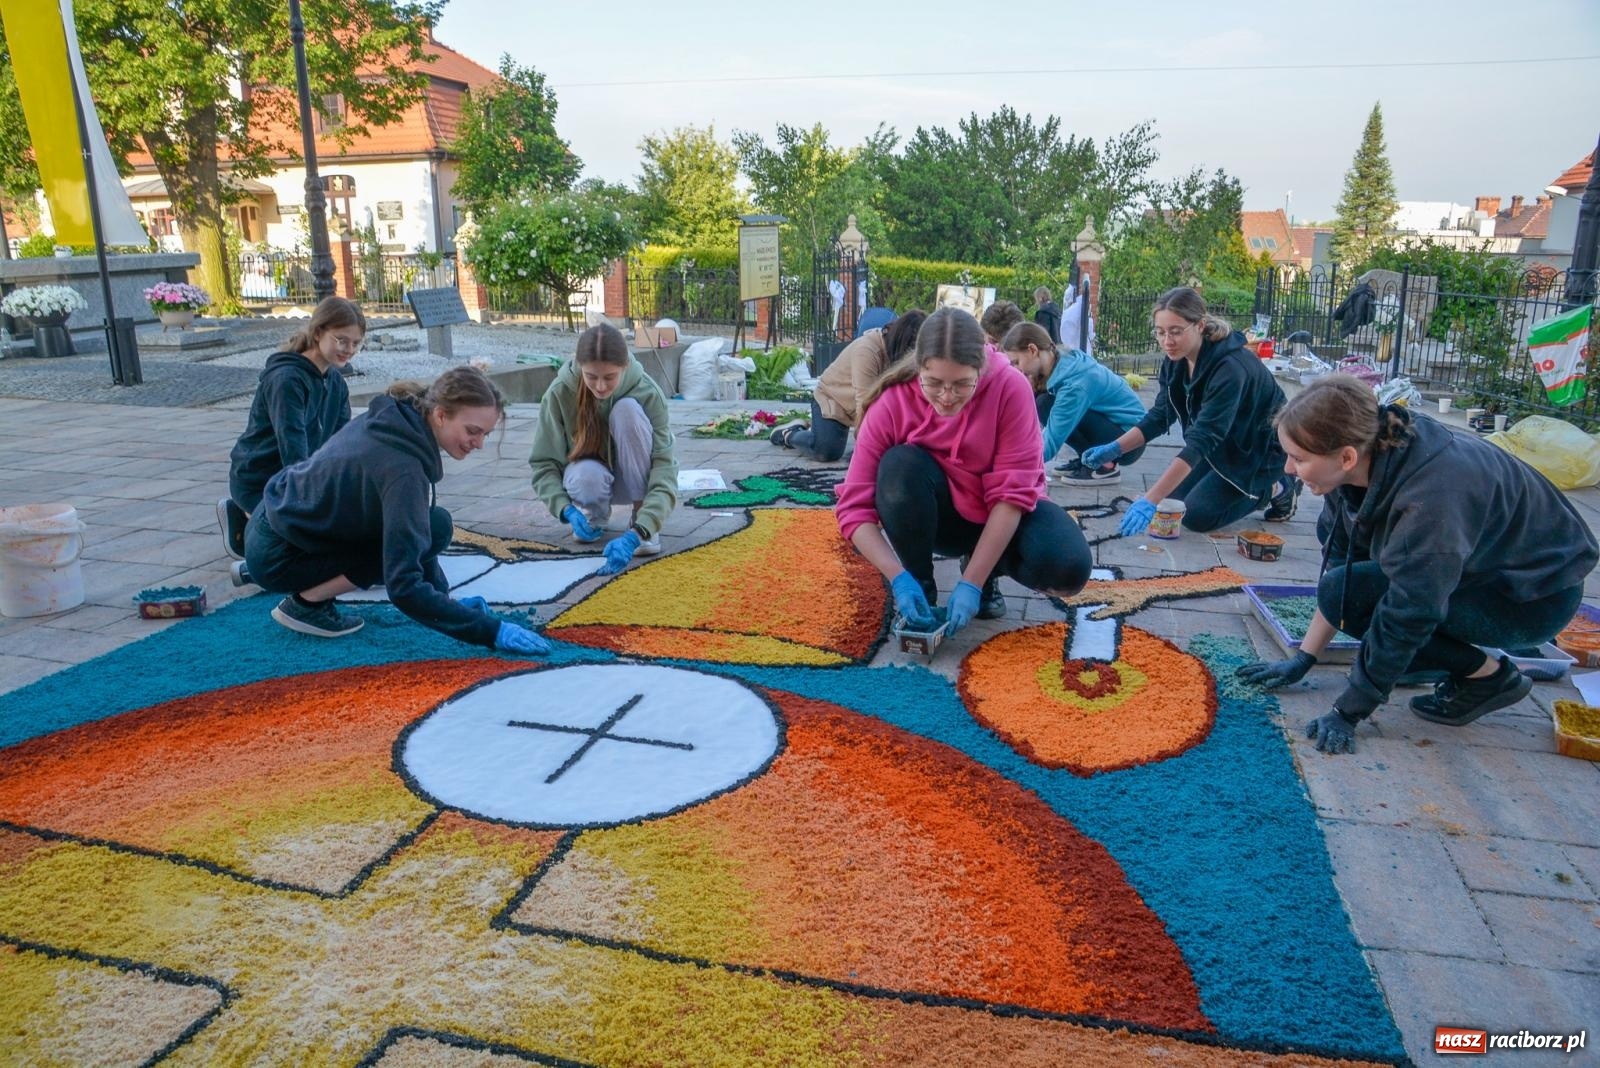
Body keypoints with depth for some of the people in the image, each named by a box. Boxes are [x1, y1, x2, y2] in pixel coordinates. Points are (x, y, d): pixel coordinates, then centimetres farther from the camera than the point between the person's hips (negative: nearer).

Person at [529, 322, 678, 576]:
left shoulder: (647, 393, -26)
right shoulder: (559, 393, -22)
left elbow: (664, 470, -33)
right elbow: (543, 464, -15)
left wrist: (635, 533, -47)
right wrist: (568, 510, -34)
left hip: (633, 480, 0)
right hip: (589, 476, 0)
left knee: (628, 410, -30)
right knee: (587, 477, -38)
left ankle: (642, 522, -17)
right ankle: (594, 519, 1)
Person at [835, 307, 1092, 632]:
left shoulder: (1010, 387, -25)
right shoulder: (891, 404, -22)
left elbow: (1012, 494, -25)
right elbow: (854, 506, -22)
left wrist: (972, 583, -30)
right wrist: (899, 579, -35)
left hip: (1003, 517, 0)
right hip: (938, 517, 0)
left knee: (1068, 567, -30)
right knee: (900, 465, -32)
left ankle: (985, 572, 4)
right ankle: (922, 586, -10)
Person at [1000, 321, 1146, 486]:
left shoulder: (1075, 383, -28)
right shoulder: (1063, 363, -2)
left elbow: (1050, 445, -30)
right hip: (1113, 429, 9)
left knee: (1047, 406, -22)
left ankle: (1104, 466, -10)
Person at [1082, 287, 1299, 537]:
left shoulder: (1230, 367, -36)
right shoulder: (1176, 360, -12)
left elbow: (1202, 440, -43)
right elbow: (1160, 416, -4)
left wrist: (1150, 500, -50)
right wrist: (1115, 448, -21)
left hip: (1261, 449, -7)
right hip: (1222, 445, 8)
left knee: (1196, 514, -14)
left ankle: (1277, 488, 6)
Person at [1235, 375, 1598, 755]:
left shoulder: (1428, 499, -37)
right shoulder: (1371, 453, -14)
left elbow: (1405, 616, -31)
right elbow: (1339, 556, -5)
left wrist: (1347, 713, -22)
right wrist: (1302, 660, -4)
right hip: (1478, 562, 8)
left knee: (1346, 593, -23)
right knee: (1335, 533, 4)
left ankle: (1488, 675, -4)